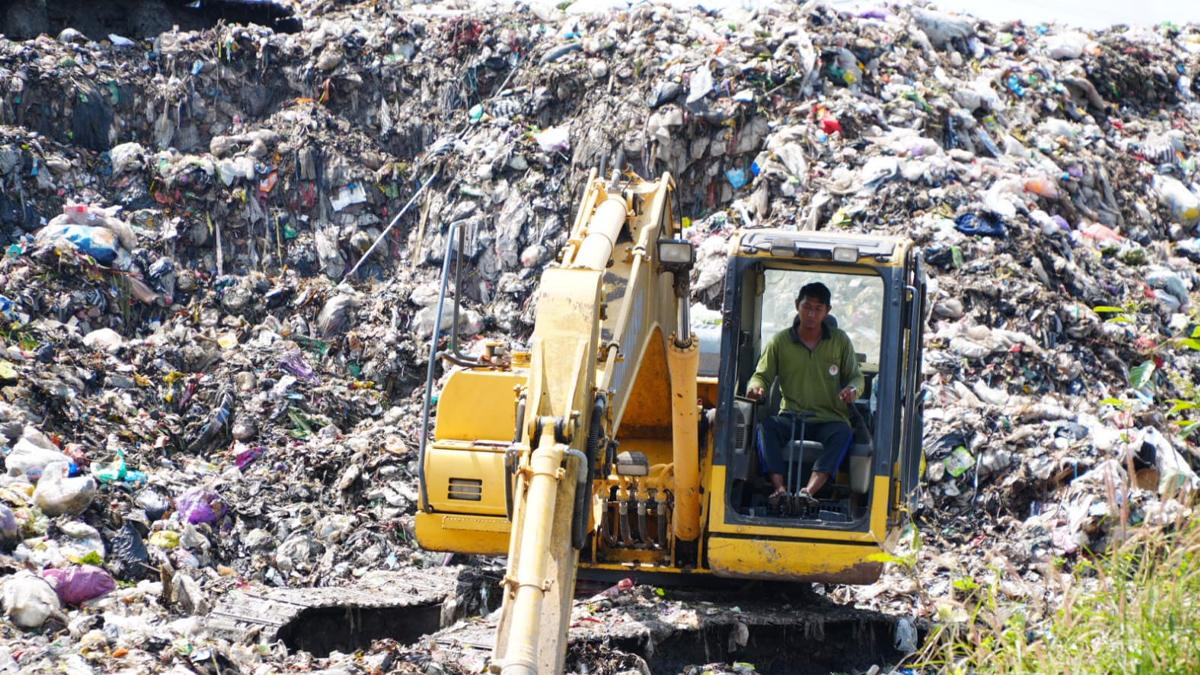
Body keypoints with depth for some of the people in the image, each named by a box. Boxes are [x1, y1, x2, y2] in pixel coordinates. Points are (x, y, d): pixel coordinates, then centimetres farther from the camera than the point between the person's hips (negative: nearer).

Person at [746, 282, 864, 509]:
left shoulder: (840, 341, 10)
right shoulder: (780, 341, 8)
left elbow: (856, 377, 13)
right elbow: (762, 375, 8)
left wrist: (852, 389, -12)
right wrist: (756, 387, -18)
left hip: (829, 420, 0)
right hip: (791, 418, 0)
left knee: (843, 433, -36)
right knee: (766, 426, -32)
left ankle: (809, 491, -49)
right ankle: (779, 489, -46)